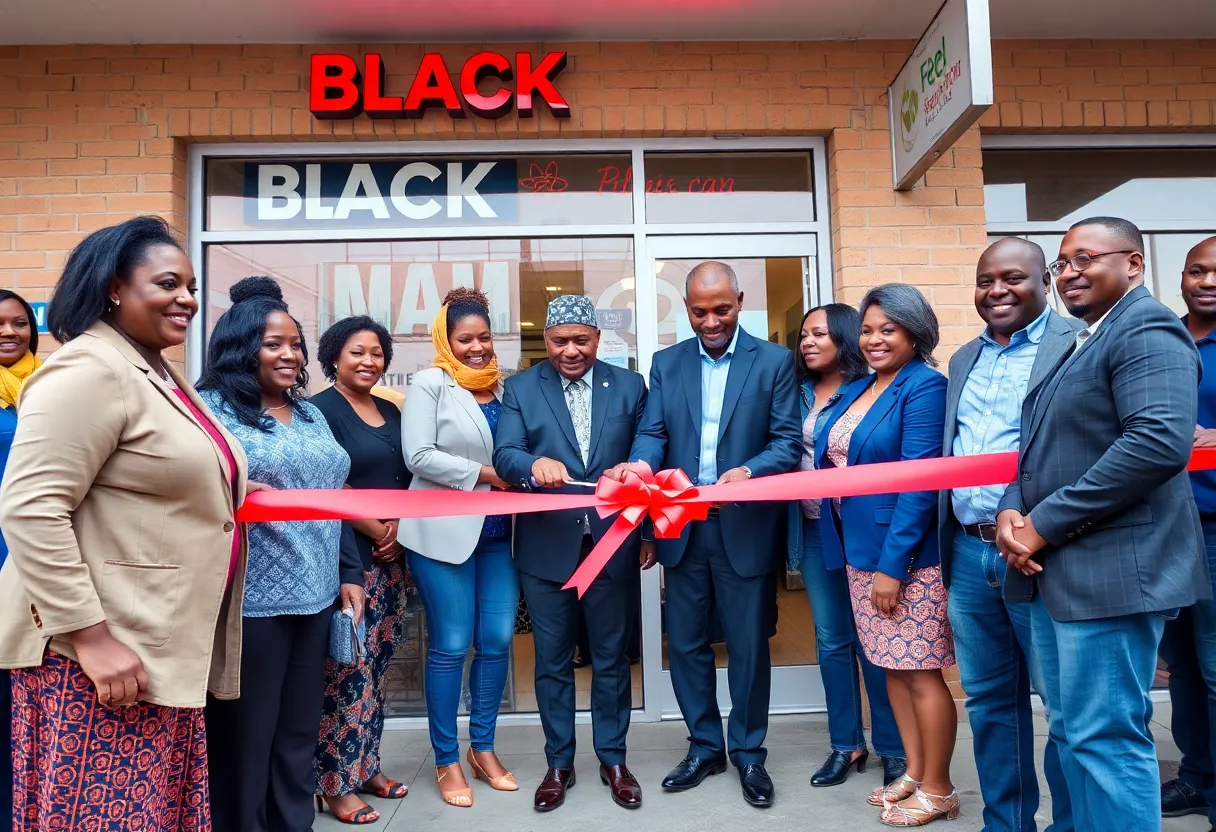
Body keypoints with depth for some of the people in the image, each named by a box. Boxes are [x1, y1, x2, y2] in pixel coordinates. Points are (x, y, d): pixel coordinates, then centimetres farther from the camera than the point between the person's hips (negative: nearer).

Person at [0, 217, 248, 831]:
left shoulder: (159, 373, 15)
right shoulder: (89, 371, -15)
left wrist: (230, 498, 15)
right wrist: (92, 636, -24)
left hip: (164, 647, 9)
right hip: (99, 651, -9)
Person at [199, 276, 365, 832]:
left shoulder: (310, 415, 14)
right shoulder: (211, 409, -6)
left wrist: (350, 573, 14)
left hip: (315, 597, 7)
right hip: (250, 602, -6)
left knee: (300, 731, 17)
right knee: (244, 737, 6)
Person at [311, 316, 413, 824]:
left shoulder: (390, 411, 14)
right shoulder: (321, 409, -7)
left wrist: (399, 530, 0)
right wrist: (378, 531, -9)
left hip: (390, 556, 7)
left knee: (378, 665, 12)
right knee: (346, 670, -4)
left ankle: (366, 765, 25)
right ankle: (336, 783, 9)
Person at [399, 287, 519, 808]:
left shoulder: (503, 387, 11)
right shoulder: (431, 383, -4)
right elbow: (419, 456, -13)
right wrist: (485, 475, -12)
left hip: (498, 533, 5)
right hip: (444, 531, -5)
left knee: (497, 641, 7)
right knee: (450, 646, 3)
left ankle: (483, 748, 26)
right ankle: (446, 760, 20)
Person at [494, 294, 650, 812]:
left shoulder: (629, 387, 3)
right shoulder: (521, 389, 1)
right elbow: (504, 455, -10)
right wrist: (535, 464, -32)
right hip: (546, 547, 0)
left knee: (612, 659, 14)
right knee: (552, 663, 12)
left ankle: (613, 760, 32)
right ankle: (559, 763, 30)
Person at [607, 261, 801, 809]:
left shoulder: (774, 361, -2)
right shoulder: (666, 364, 8)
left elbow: (789, 442, -7)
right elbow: (652, 433, 0)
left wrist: (748, 471, -27)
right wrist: (639, 466, -22)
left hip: (746, 526, -3)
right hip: (682, 527, 3)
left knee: (748, 644, 8)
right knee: (684, 642, 12)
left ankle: (748, 752, 28)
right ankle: (705, 746, 31)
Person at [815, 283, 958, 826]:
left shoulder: (925, 386, -12)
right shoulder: (855, 390, 11)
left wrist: (892, 564, -20)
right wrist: (863, 555, 7)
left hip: (907, 553, -8)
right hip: (861, 548, 8)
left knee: (921, 671, 4)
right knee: (891, 666, 16)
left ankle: (937, 790, 21)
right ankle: (913, 774, 31)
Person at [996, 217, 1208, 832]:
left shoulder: (1147, 329, -10)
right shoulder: (1075, 343, 19)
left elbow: (1160, 441, -24)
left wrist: (1044, 524, -19)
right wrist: (1012, 510, -1)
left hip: (1110, 571, -9)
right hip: (1055, 572, 9)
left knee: (1106, 737, -2)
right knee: (1070, 733, 16)